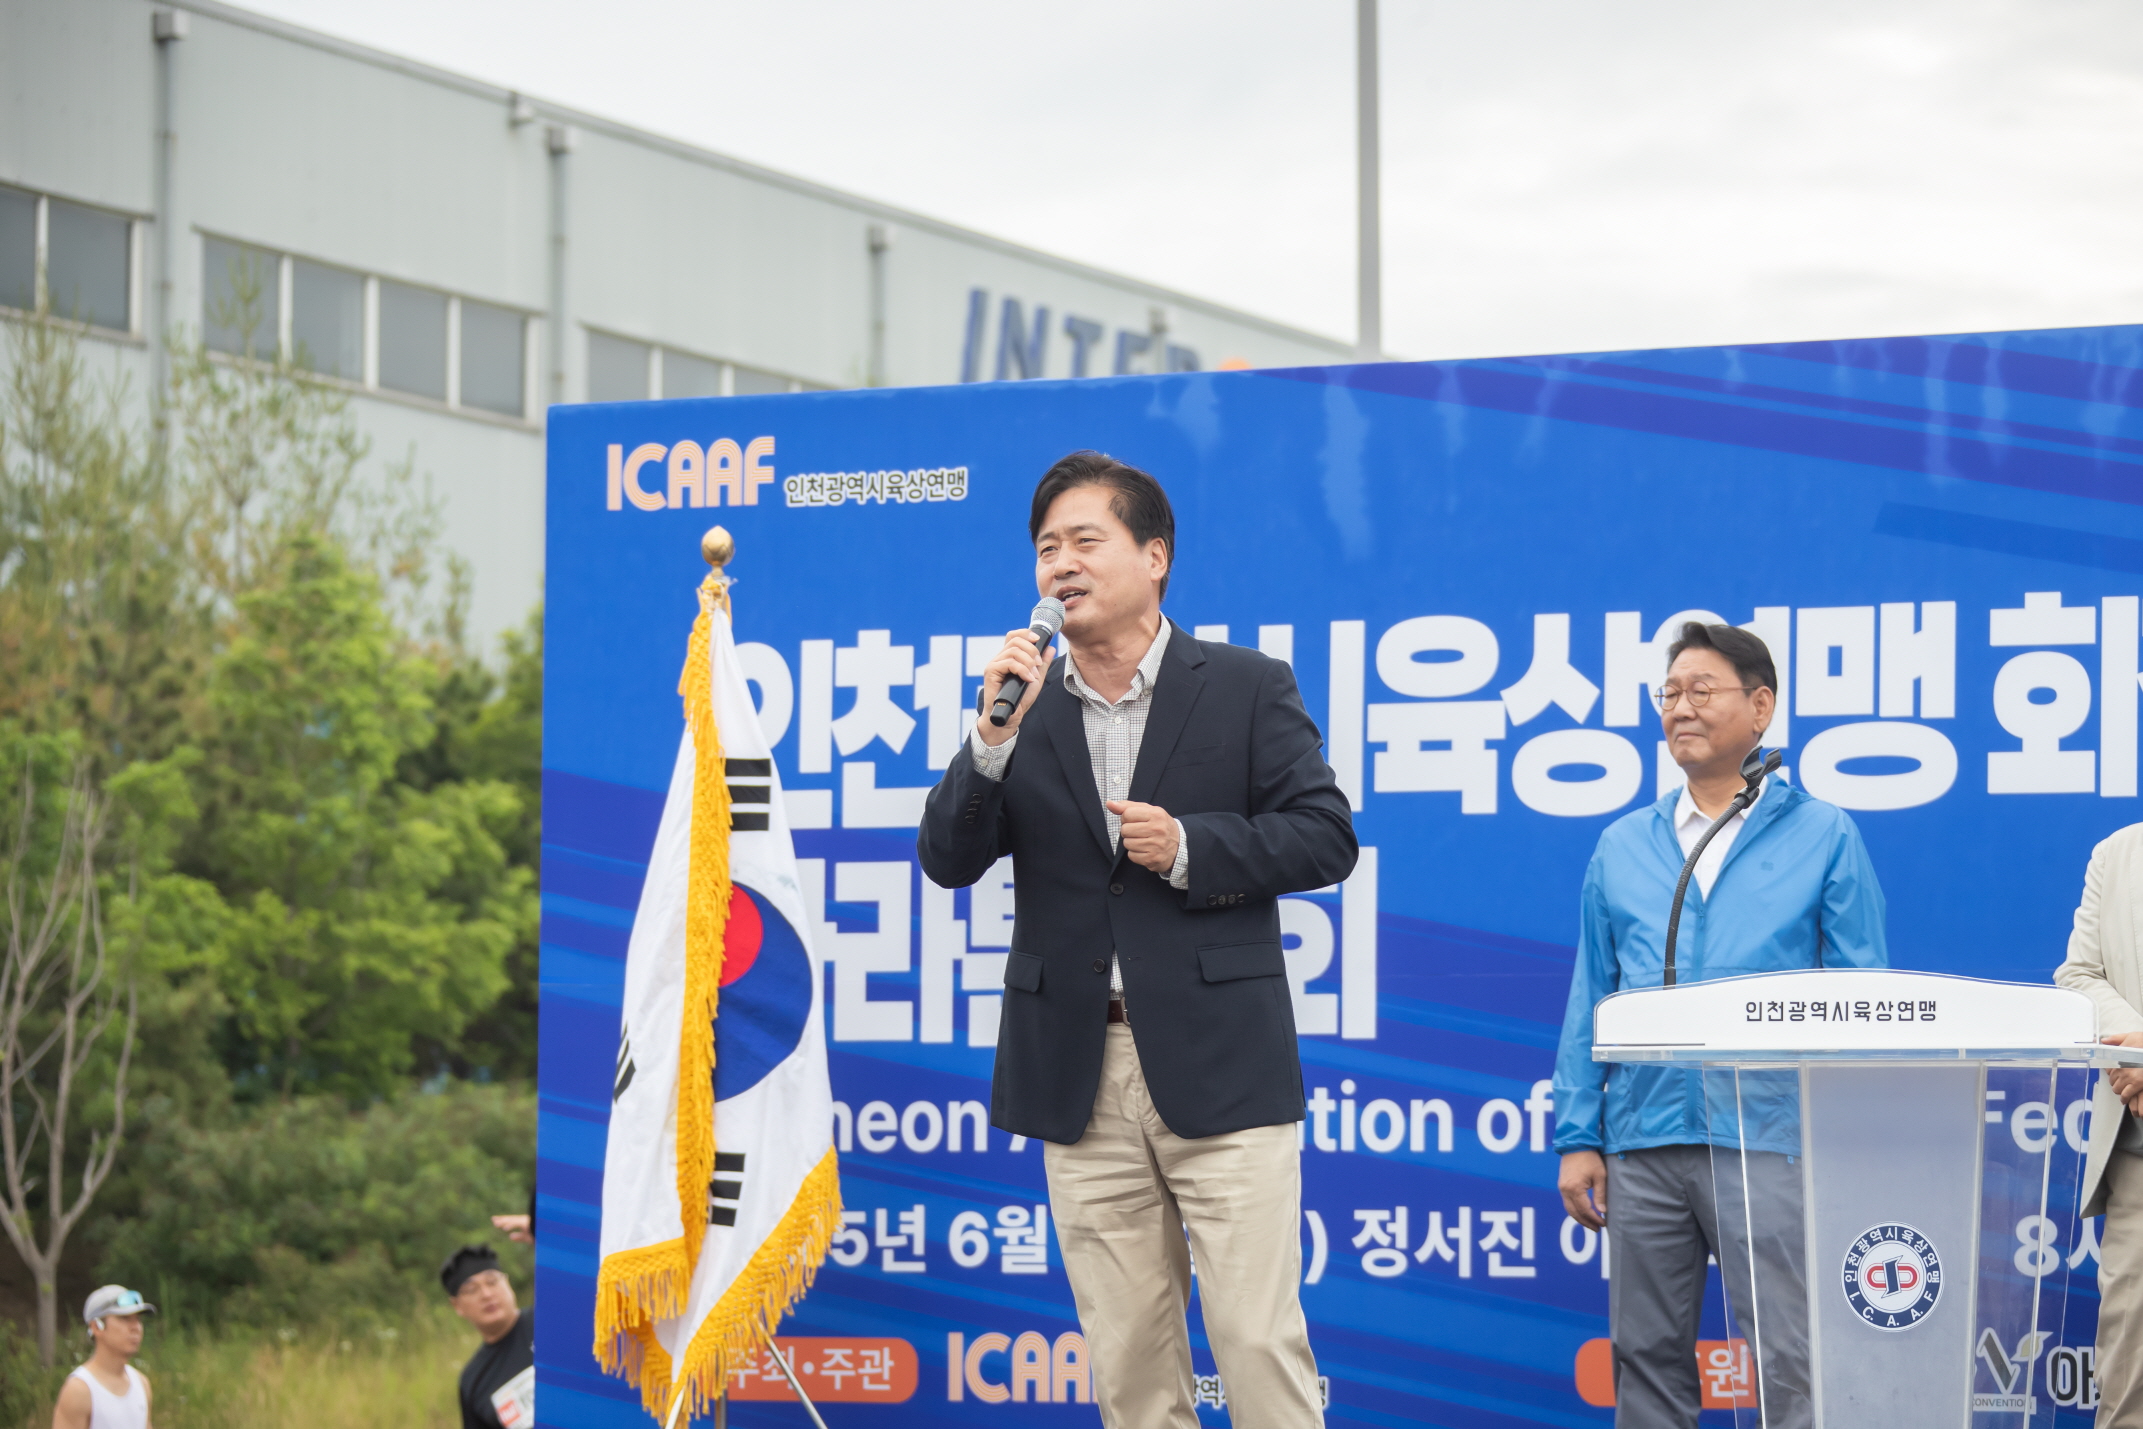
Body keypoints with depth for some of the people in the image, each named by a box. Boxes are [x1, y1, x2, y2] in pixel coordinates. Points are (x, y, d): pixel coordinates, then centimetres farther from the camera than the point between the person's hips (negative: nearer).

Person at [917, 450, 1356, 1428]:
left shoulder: (1248, 687, 3)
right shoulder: (1022, 703, 10)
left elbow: (1326, 835, 0)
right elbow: (948, 861, 3)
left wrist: (1190, 848, -13)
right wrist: (995, 736, -12)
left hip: (1218, 1068, -3)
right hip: (1082, 1073, 3)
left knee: (1258, 1339, -7)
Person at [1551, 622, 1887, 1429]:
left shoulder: (1823, 838, 5)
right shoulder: (1623, 849, 13)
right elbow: (1590, 1001, 13)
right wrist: (1578, 1137, 5)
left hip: (1769, 1140, -4)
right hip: (1645, 1141, 4)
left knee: (1790, 1361, -7)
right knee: (1646, 1357, 7)